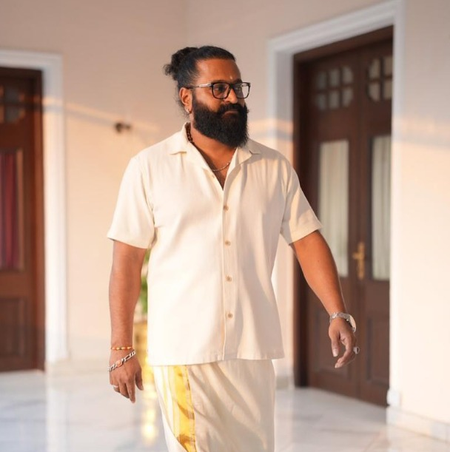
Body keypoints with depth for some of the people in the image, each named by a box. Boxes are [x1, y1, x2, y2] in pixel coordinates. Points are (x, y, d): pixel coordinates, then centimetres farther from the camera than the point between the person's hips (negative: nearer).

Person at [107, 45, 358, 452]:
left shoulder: (274, 168, 7)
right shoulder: (150, 168, -1)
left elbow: (307, 240, 6)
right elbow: (126, 262, -1)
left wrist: (338, 315, -6)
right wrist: (121, 349, -4)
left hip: (254, 350, 3)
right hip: (184, 350, -3)